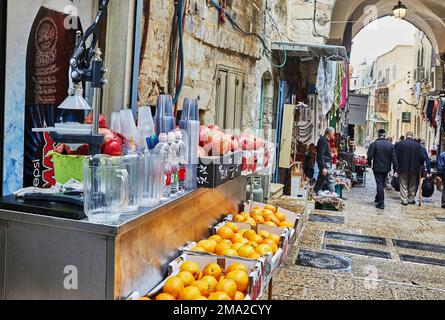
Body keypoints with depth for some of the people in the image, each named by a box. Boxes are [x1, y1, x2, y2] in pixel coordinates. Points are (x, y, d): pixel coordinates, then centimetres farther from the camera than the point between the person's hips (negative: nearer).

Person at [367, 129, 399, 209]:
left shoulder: (374, 144, -11)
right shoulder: (390, 145, 0)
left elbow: (370, 156, -13)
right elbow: (394, 158, -1)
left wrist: (370, 164, 6)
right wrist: (395, 169, 1)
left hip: (377, 168, -3)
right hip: (386, 168, 3)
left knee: (379, 184, 0)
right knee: (382, 184, 17)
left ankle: (381, 203, -3)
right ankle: (378, 199, 32)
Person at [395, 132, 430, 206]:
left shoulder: (399, 144, -6)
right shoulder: (418, 145, -5)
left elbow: (396, 156, -5)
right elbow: (422, 157, -5)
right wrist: (419, 165, 12)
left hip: (403, 168, -1)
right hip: (414, 168, 1)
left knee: (404, 185, 5)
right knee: (412, 185, 15)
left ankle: (404, 200, 2)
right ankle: (411, 199, 21)